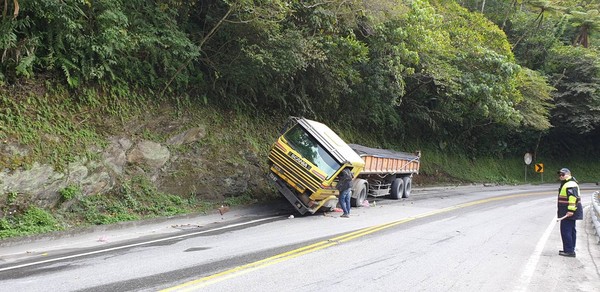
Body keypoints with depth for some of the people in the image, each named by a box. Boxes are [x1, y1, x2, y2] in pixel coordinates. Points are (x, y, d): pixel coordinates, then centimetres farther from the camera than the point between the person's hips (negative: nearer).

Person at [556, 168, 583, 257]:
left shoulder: (570, 185, -18)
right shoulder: (566, 184, 19)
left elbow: (573, 198, -27)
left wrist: (571, 210, -31)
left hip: (568, 213, -11)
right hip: (570, 212, 11)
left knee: (565, 231, -10)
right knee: (571, 231, 15)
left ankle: (569, 251, -9)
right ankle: (571, 250, 22)